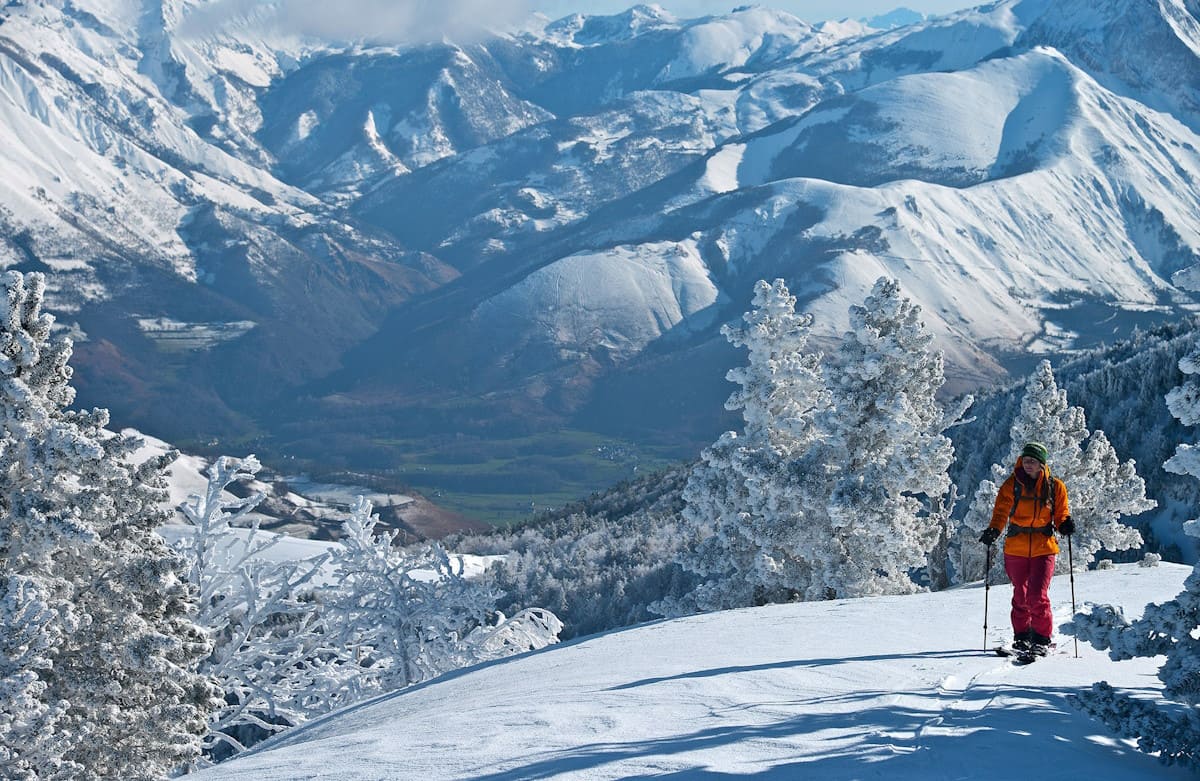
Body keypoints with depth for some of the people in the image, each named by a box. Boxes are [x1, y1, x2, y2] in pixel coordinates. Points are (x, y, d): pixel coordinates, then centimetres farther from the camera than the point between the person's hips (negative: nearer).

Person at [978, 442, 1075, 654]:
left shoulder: (1055, 487, 1)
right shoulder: (1012, 485, 1)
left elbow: (1061, 514, 8)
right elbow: (1001, 511, -5)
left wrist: (1065, 525, -15)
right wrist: (994, 530, -24)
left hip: (1044, 548, -1)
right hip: (1016, 548, 2)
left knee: (1038, 595, -11)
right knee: (1020, 596, 10)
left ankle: (1042, 638, 2)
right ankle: (1022, 636, 25)